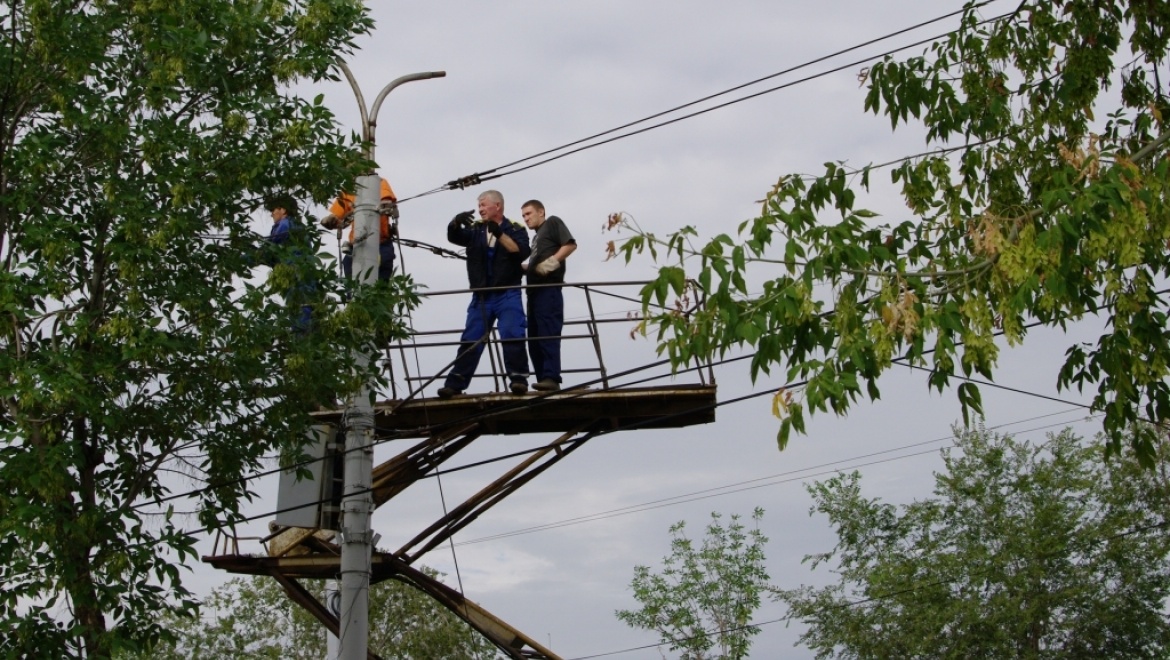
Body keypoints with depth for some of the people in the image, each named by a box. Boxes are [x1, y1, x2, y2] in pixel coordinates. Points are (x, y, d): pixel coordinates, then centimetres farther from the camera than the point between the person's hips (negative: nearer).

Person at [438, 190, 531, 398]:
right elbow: (453, 236, 1)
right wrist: (456, 221, -21)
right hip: (481, 297, 4)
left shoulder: (515, 230, 3)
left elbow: (522, 253, -13)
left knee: (512, 336, -16)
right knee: (470, 340, 2)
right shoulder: (475, 230, 15)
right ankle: (455, 383, 2)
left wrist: (500, 234, -23)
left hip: (507, 295, -4)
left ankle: (518, 378, -14)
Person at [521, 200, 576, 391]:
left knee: (548, 334, -17)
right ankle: (544, 380, 2)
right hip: (535, 290, 9)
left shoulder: (552, 223, 7)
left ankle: (551, 378, -24)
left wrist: (552, 261, -17)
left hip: (548, 288, -9)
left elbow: (570, 244, -8)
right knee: (534, 338, 4)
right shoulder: (537, 237, 28)